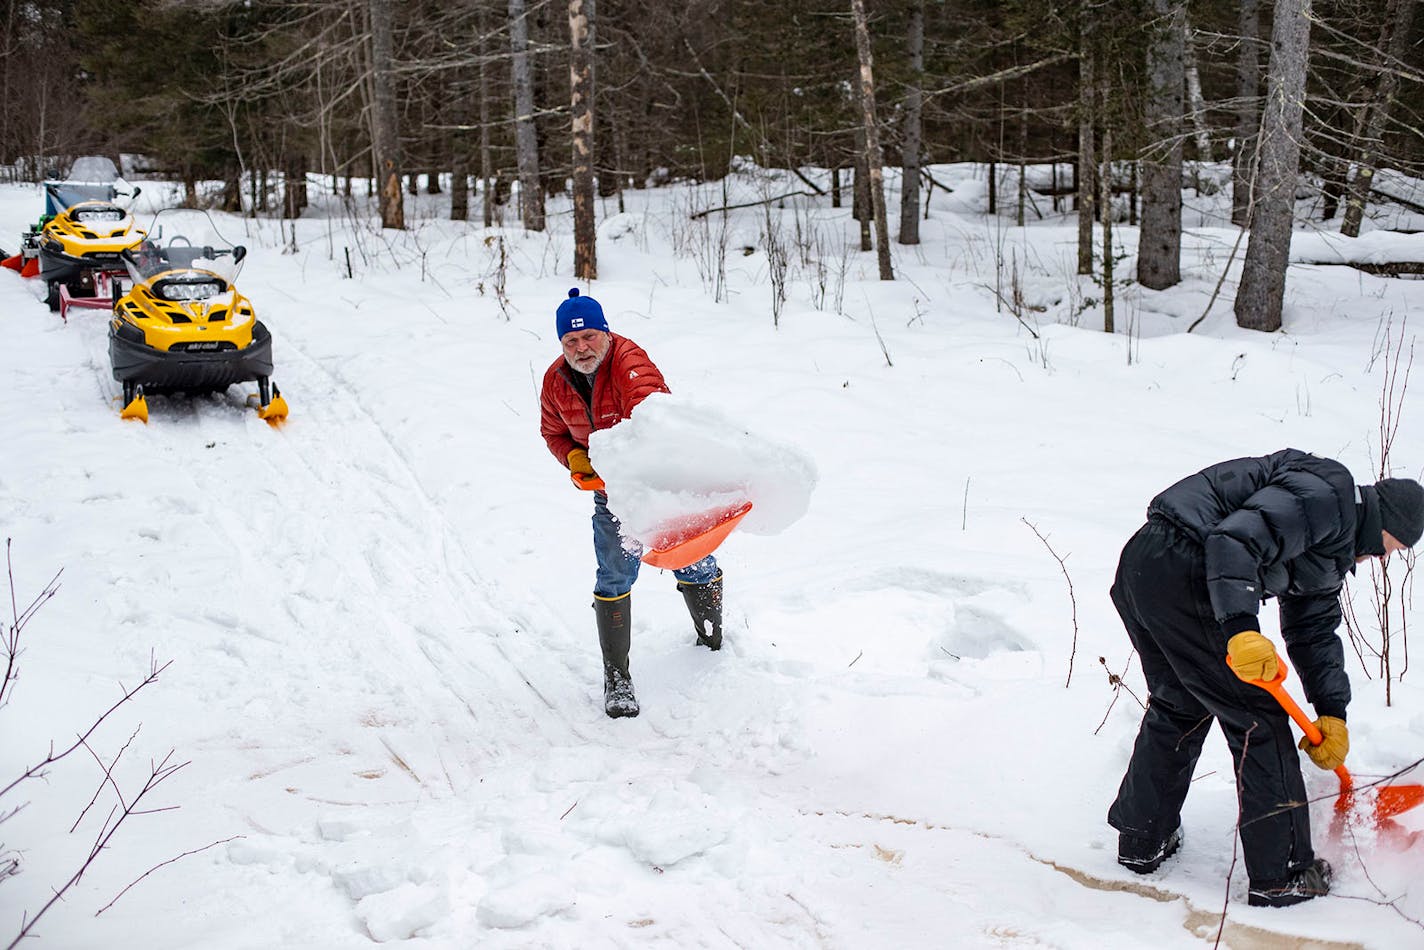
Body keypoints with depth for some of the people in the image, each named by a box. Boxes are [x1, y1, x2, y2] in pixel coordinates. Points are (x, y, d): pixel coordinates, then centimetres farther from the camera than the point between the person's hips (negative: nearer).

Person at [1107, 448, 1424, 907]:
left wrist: (1332, 712, 15)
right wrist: (1241, 629, -29)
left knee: (1177, 707, 25)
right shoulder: (1325, 496, -8)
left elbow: (1315, 628, 24)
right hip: (1182, 572, -11)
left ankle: (1141, 842, 34)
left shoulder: (1333, 542, 25)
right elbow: (1236, 540, -22)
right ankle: (1281, 874, 12)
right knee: (1257, 716, 2)